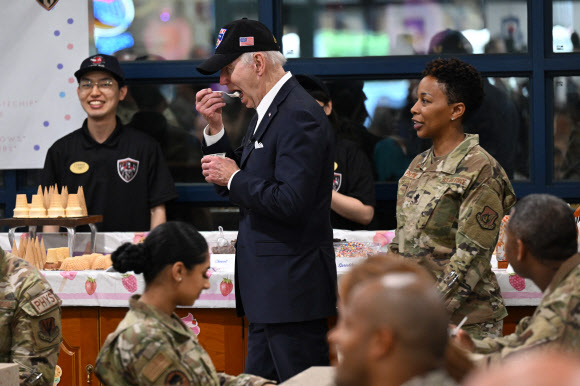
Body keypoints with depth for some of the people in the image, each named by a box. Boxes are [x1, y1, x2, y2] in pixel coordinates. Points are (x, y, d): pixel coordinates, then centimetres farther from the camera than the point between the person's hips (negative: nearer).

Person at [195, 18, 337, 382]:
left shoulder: (299, 116, -17)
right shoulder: (269, 111, 16)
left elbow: (291, 203, -25)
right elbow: (241, 185, 19)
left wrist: (234, 178, -12)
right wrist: (215, 128, 7)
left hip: (293, 291, -11)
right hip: (269, 290, 11)